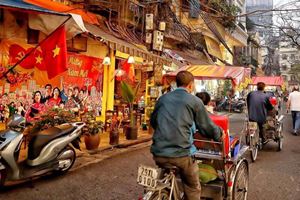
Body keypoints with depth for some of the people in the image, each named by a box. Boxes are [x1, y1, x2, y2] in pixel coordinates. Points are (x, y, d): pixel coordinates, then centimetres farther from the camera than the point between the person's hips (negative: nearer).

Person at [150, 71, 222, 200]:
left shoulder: (163, 98, 11)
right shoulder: (195, 101, -2)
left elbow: (153, 121, 23)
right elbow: (207, 127, 4)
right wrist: (219, 135, 25)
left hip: (158, 153, 5)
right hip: (181, 154, -4)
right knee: (193, 189, 16)